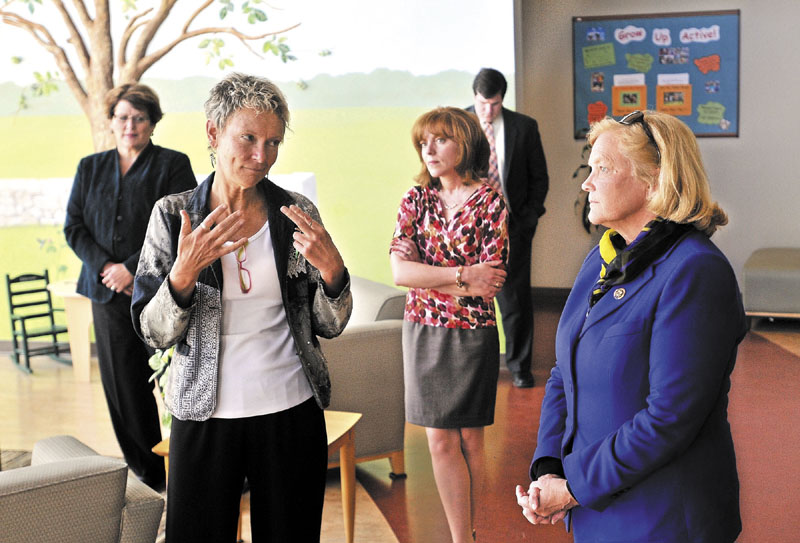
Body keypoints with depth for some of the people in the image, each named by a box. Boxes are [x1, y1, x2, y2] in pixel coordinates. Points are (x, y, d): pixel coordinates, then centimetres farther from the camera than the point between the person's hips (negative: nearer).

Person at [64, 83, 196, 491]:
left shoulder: (173, 165, 2)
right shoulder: (90, 168, 15)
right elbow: (73, 227, 11)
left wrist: (132, 269, -12)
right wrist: (105, 266, -6)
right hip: (108, 293, 5)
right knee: (122, 385, 6)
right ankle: (147, 474, 18)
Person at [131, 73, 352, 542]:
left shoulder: (297, 213, -1)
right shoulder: (173, 214, -3)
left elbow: (330, 325, 3)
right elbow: (155, 333, -4)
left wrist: (332, 269, -17)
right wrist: (184, 272, -22)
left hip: (291, 414, 1)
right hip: (204, 416, -1)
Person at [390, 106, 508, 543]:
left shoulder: (490, 203, -6)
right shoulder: (416, 200, 4)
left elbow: (489, 285, -13)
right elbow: (400, 270, -10)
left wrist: (427, 278, -13)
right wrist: (460, 275, -19)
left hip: (471, 333, -3)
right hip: (423, 331, 3)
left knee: (469, 438, 8)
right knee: (441, 441, 4)